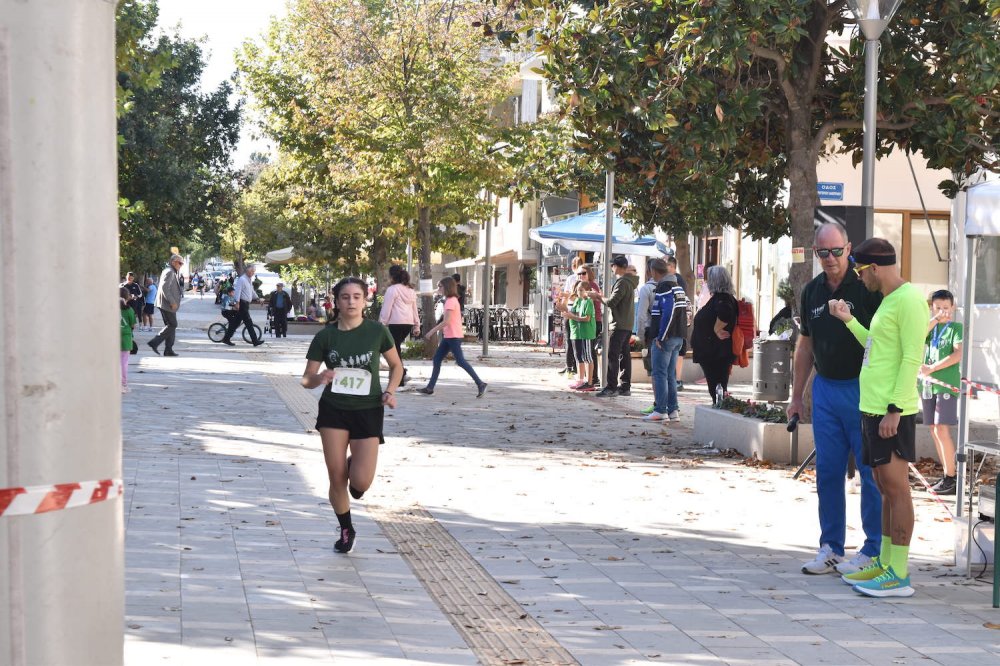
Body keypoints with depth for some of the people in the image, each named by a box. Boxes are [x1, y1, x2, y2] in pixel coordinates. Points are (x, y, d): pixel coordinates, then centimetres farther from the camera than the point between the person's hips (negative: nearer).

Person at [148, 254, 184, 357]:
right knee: (172, 325, -8)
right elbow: (164, 288, -23)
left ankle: (168, 350, 12)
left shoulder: (172, 272, 19)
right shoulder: (169, 272, -14)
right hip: (167, 304, -11)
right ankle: (154, 342, -9)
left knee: (170, 326, 11)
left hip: (166, 304, 11)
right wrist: (172, 302, -22)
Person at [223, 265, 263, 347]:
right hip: (242, 303, -10)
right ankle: (255, 341, -5)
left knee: (236, 322, 10)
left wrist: (257, 298, 33)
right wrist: (237, 303, -25)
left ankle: (227, 339, 14)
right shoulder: (242, 279, -12)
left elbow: (252, 291, 31)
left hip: (246, 304, 10)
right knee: (249, 323, -7)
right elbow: (238, 291, -19)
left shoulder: (249, 280, 18)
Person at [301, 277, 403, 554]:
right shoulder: (325, 336, -5)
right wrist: (320, 378, -25)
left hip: (368, 410, -1)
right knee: (336, 479, 1)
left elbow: (396, 365, 8)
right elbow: (306, 379, -2)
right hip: (333, 409, 1)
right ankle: (346, 531, 26)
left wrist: (390, 391, -10)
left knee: (361, 482, -12)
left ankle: (355, 472, 27)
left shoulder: (377, 331, -7)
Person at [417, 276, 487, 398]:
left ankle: (480, 384, -6)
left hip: (453, 336, -10)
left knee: (460, 361, -9)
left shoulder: (451, 301, -14)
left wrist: (432, 331, -19)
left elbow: (446, 321, -22)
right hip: (448, 336, 10)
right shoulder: (451, 300, 15)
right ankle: (430, 388, 10)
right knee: (437, 359, 9)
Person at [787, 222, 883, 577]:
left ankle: (873, 550, 8)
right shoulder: (812, 292, 9)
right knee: (827, 471, 9)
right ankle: (831, 546, 18)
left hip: (862, 390, -6)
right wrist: (796, 396, 17)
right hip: (825, 388, 6)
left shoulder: (867, 288, -10)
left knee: (871, 471, -1)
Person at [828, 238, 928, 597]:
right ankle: (885, 563, 20)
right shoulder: (888, 300, 17)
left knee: (896, 487, -7)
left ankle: (899, 575, -4)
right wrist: (849, 320, 26)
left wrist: (894, 409, -21)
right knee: (884, 487, 13)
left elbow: (912, 358, -18)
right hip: (872, 407, 10)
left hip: (892, 412, -10)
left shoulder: (910, 300, -13)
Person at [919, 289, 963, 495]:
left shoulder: (955, 327, 2)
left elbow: (958, 355, -11)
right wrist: (935, 319, -8)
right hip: (928, 384, 6)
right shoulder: (931, 327, 16)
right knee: (934, 430, 5)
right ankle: (947, 474, 12)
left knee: (941, 429, -12)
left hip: (947, 384, -6)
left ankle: (950, 478, -8)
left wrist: (931, 368, -13)